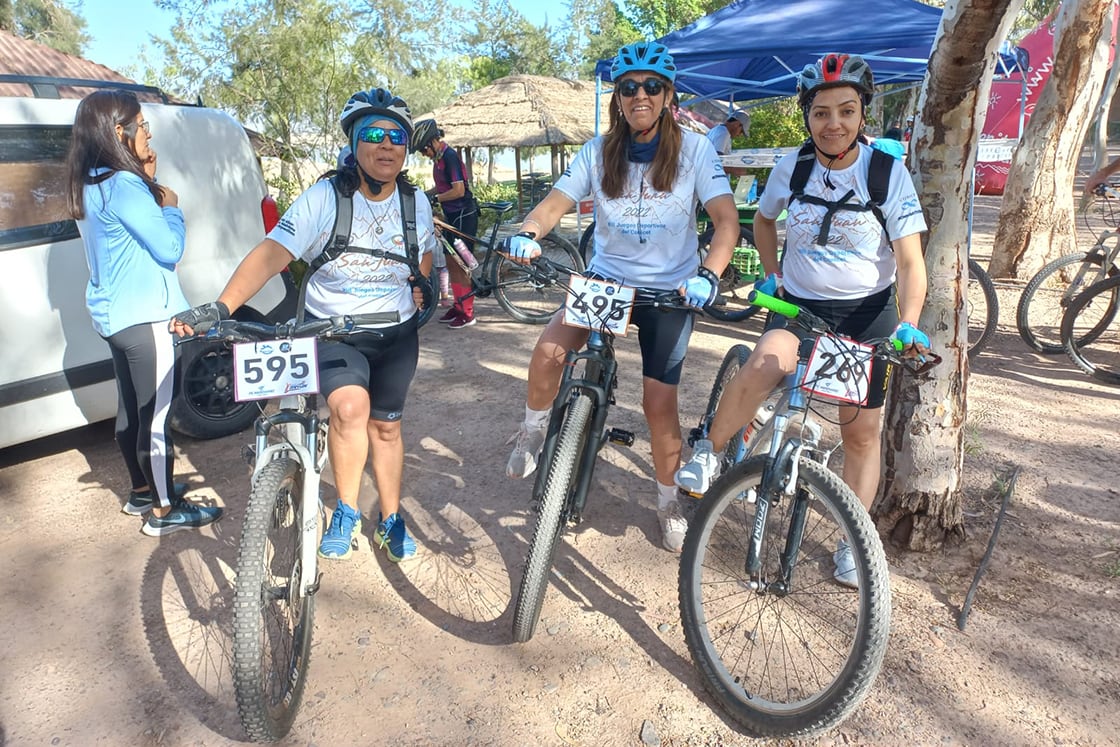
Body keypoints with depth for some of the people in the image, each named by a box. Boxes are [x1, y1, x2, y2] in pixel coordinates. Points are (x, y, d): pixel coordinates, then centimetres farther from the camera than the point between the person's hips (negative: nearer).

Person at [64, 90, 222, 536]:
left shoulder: (90, 186, 11)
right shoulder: (123, 185, -19)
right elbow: (169, 249, -19)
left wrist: (146, 185, 9)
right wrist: (170, 205, -3)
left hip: (115, 314, 10)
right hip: (143, 317, -10)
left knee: (132, 407, 18)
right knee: (157, 414, -1)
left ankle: (141, 490, 32)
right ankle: (164, 512, 9)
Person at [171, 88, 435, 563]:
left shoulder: (415, 202, -4)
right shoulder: (323, 198, -16)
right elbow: (271, 255, -27)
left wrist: (418, 288, 6)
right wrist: (220, 307, -38)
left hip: (395, 334, 3)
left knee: (385, 426, 11)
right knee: (350, 406, -27)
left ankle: (391, 520, 30)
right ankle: (346, 511, -3)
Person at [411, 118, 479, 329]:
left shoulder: (450, 157, -17)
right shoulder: (439, 157, 11)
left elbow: (458, 190, -23)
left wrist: (435, 199, -17)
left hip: (464, 216, -9)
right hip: (453, 216, 9)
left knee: (459, 265, -6)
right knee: (451, 263, 12)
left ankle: (467, 313, 1)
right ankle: (458, 306, 22)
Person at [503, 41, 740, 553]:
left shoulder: (693, 150, -7)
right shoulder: (598, 152, -2)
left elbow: (727, 219, -16)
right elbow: (554, 203, -11)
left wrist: (708, 275, -35)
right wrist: (527, 234, -34)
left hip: (670, 290, -1)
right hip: (606, 278, 2)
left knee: (659, 401, -2)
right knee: (549, 348, -26)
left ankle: (669, 501, 22)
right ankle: (533, 429, 5)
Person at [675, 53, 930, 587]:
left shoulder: (889, 172, -10)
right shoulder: (791, 167, -4)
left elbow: (911, 262, -13)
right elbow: (764, 220, 16)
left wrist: (909, 326, -28)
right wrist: (769, 274, 4)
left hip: (867, 311, 0)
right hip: (799, 304, 0)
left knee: (861, 432, 5)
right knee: (760, 370, -33)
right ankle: (709, 452, -7)